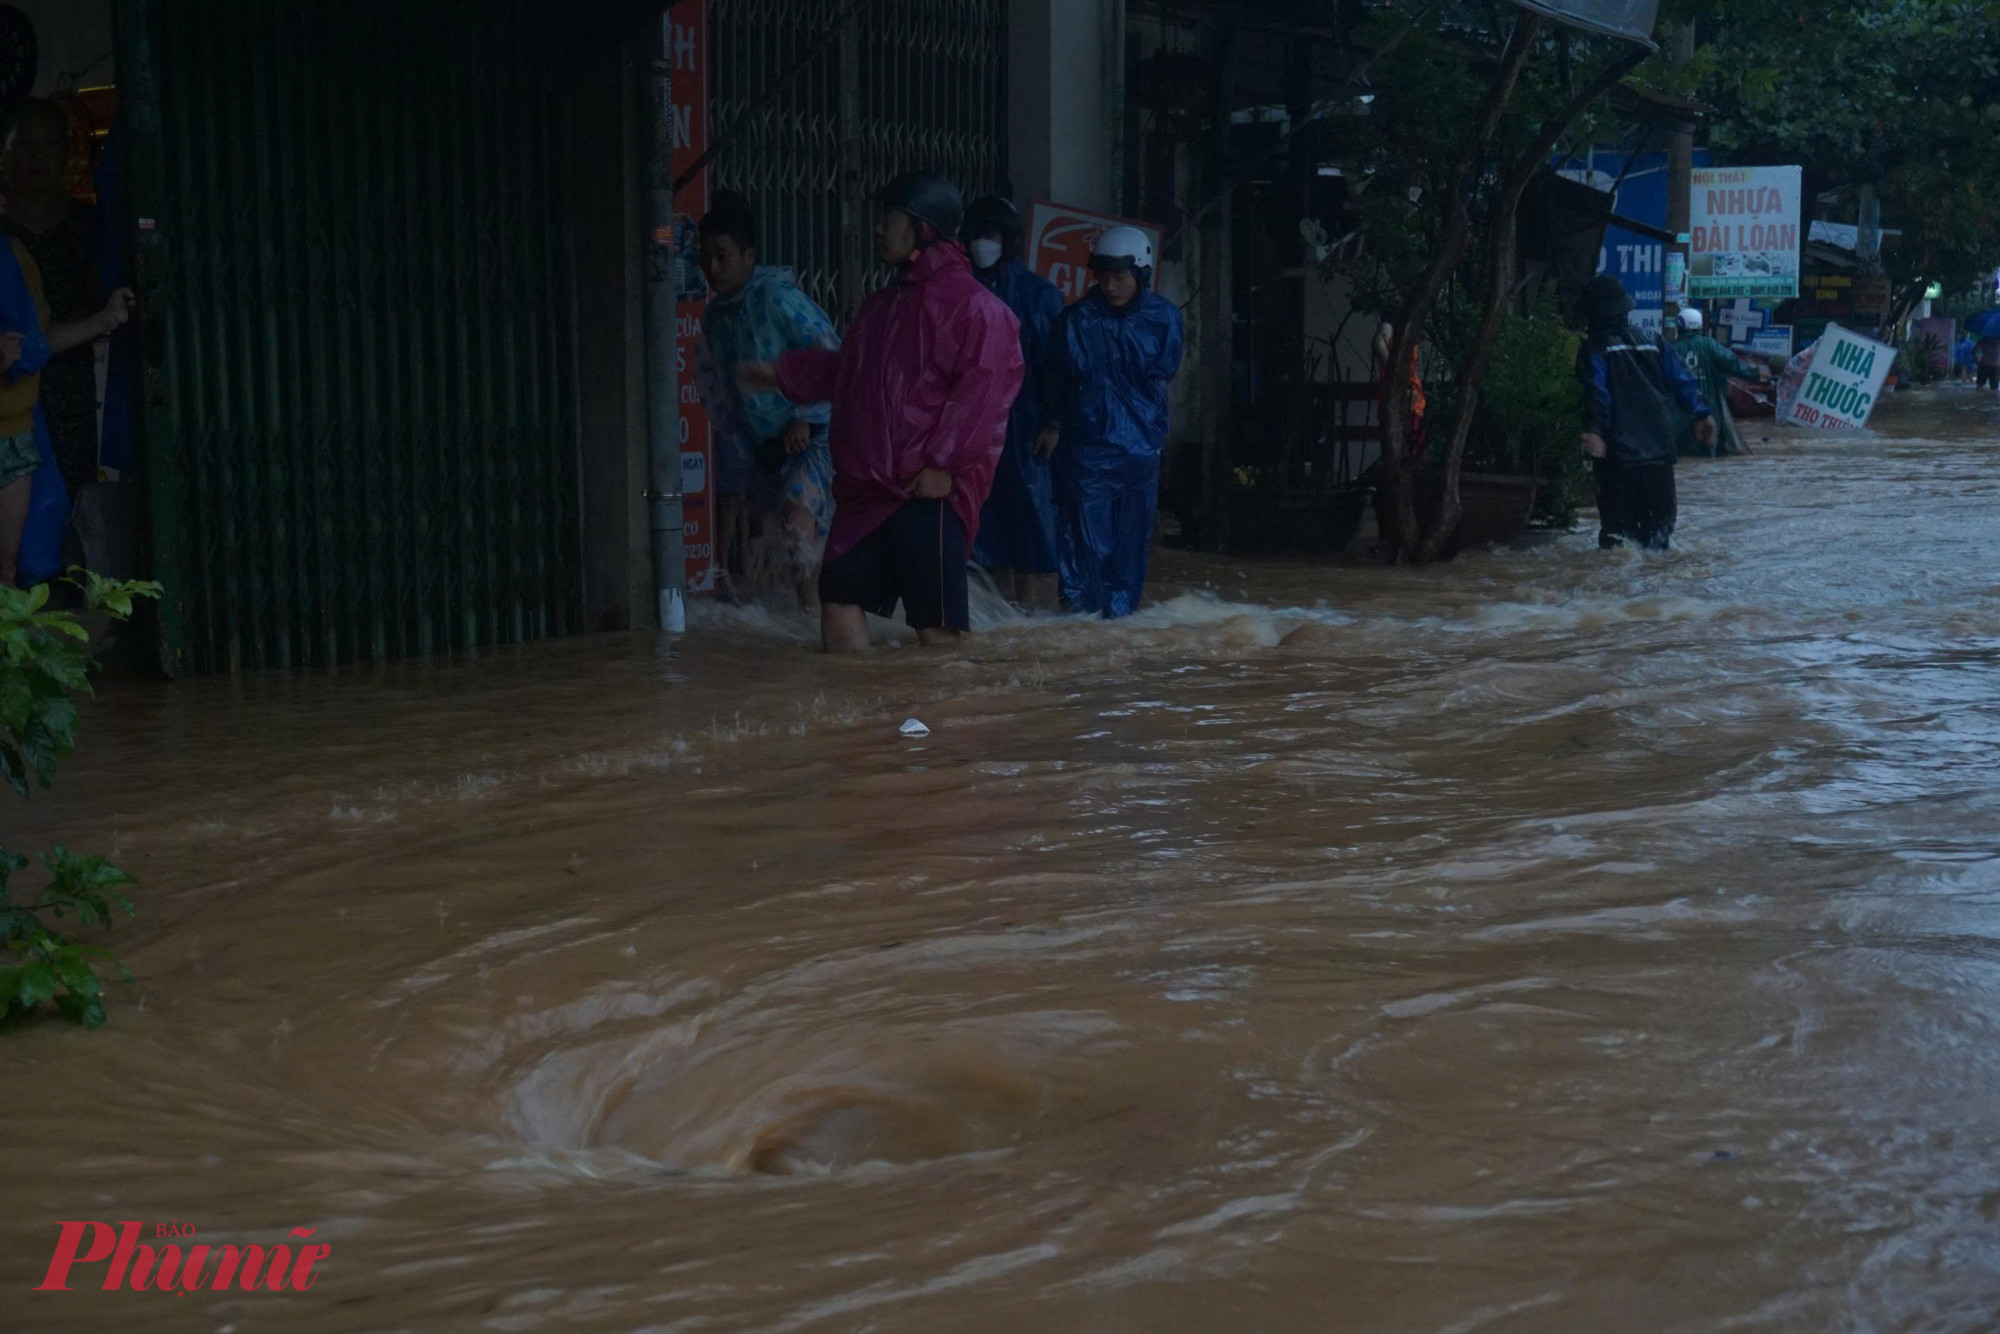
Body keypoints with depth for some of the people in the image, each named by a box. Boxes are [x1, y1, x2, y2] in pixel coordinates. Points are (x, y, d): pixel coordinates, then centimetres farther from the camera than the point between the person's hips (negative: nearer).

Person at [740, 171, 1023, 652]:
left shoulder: (973, 306, -10)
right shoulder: (884, 306, 19)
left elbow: (982, 392, -17)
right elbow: (842, 370, 32)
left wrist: (946, 466, -20)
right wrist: (782, 373, 33)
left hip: (929, 491, -9)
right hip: (867, 487, 9)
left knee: (935, 623, -6)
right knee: (839, 596, 7)